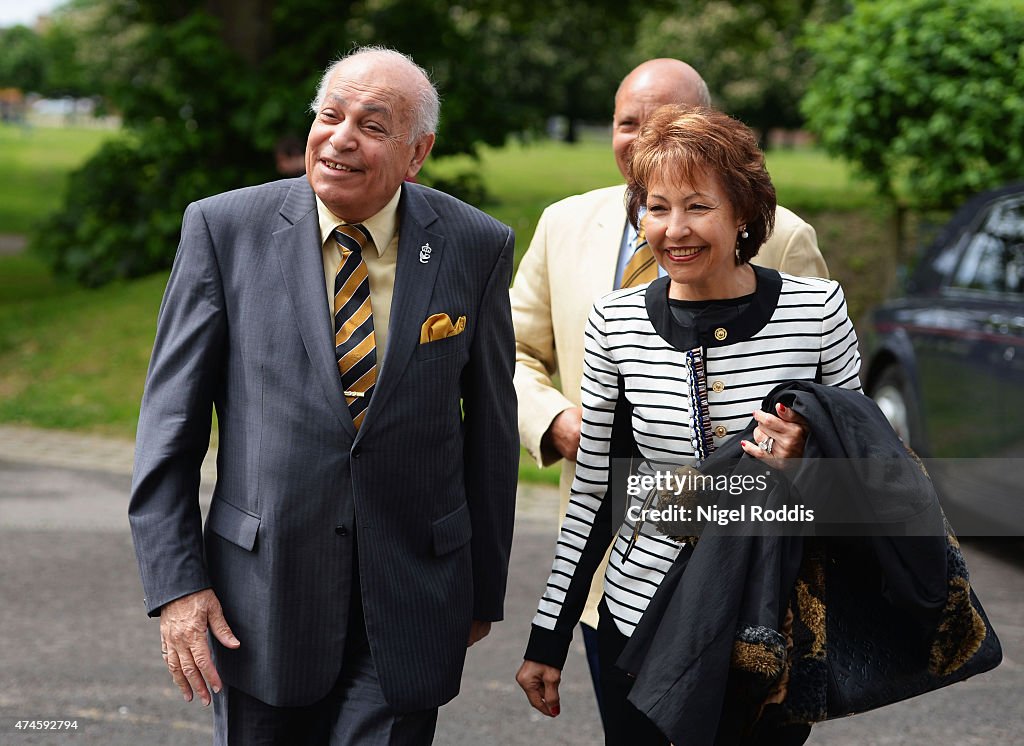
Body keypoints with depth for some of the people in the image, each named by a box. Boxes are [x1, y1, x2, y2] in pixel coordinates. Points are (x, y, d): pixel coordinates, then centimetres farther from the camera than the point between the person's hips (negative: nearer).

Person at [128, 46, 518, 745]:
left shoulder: (476, 247, -2)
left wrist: (484, 589, 10)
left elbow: (491, 426, 5)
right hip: (261, 595, 0)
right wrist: (176, 582, -8)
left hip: (410, 600, 0)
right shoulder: (224, 228, -4)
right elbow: (171, 417, -2)